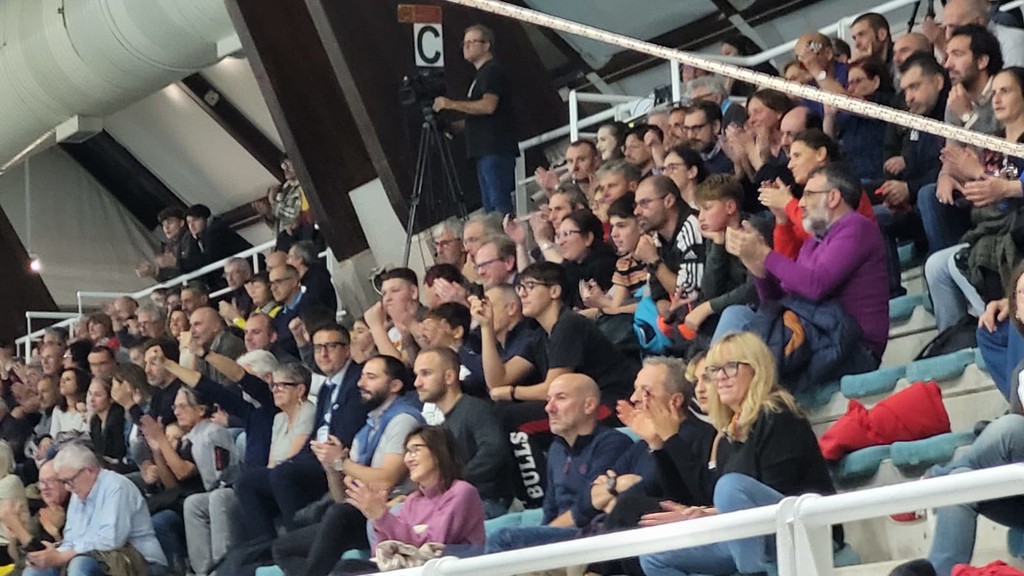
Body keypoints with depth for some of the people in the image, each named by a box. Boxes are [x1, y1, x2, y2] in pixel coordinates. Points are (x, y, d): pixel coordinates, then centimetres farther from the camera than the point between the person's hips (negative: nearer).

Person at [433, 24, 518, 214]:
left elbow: (488, 105, -22)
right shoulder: (481, 74, 24)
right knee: (489, 207, 8)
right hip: (486, 150, 11)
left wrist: (452, 104, -20)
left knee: (500, 205, -16)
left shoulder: (492, 71, -8)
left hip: (496, 150, -11)